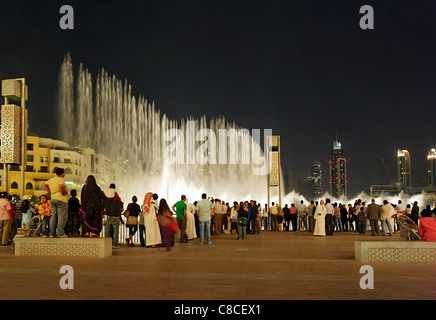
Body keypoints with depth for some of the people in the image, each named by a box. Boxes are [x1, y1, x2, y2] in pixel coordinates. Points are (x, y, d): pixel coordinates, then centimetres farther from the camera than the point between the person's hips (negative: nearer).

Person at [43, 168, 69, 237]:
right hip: (61, 200, -7)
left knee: (53, 216, 12)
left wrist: (50, 192, 15)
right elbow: (61, 186, -31)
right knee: (61, 217, -4)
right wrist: (63, 192, -16)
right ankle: (60, 233, -6)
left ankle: (52, 233, 13)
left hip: (53, 199, 8)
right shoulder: (61, 179, -11)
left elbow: (44, 185, 19)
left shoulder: (51, 179, 13)